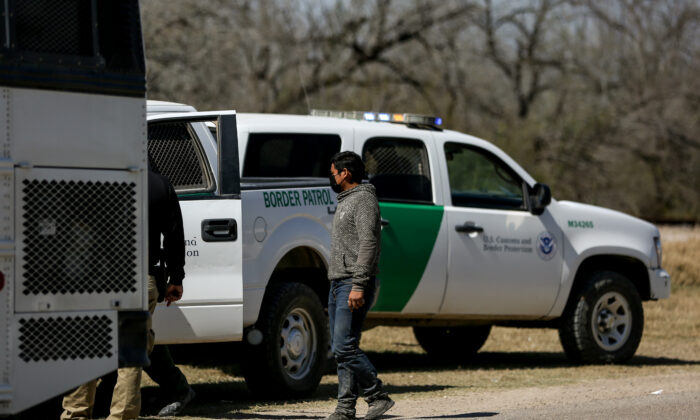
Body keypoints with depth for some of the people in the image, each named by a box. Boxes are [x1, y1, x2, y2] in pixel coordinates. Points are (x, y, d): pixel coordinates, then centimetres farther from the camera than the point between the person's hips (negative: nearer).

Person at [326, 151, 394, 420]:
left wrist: (358, 285, -25)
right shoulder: (345, 202, 21)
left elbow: (368, 243, -19)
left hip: (354, 285, -10)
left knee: (344, 347, -14)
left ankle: (377, 396, -7)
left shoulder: (364, 200, -10)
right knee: (340, 348, 6)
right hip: (338, 284, 10)